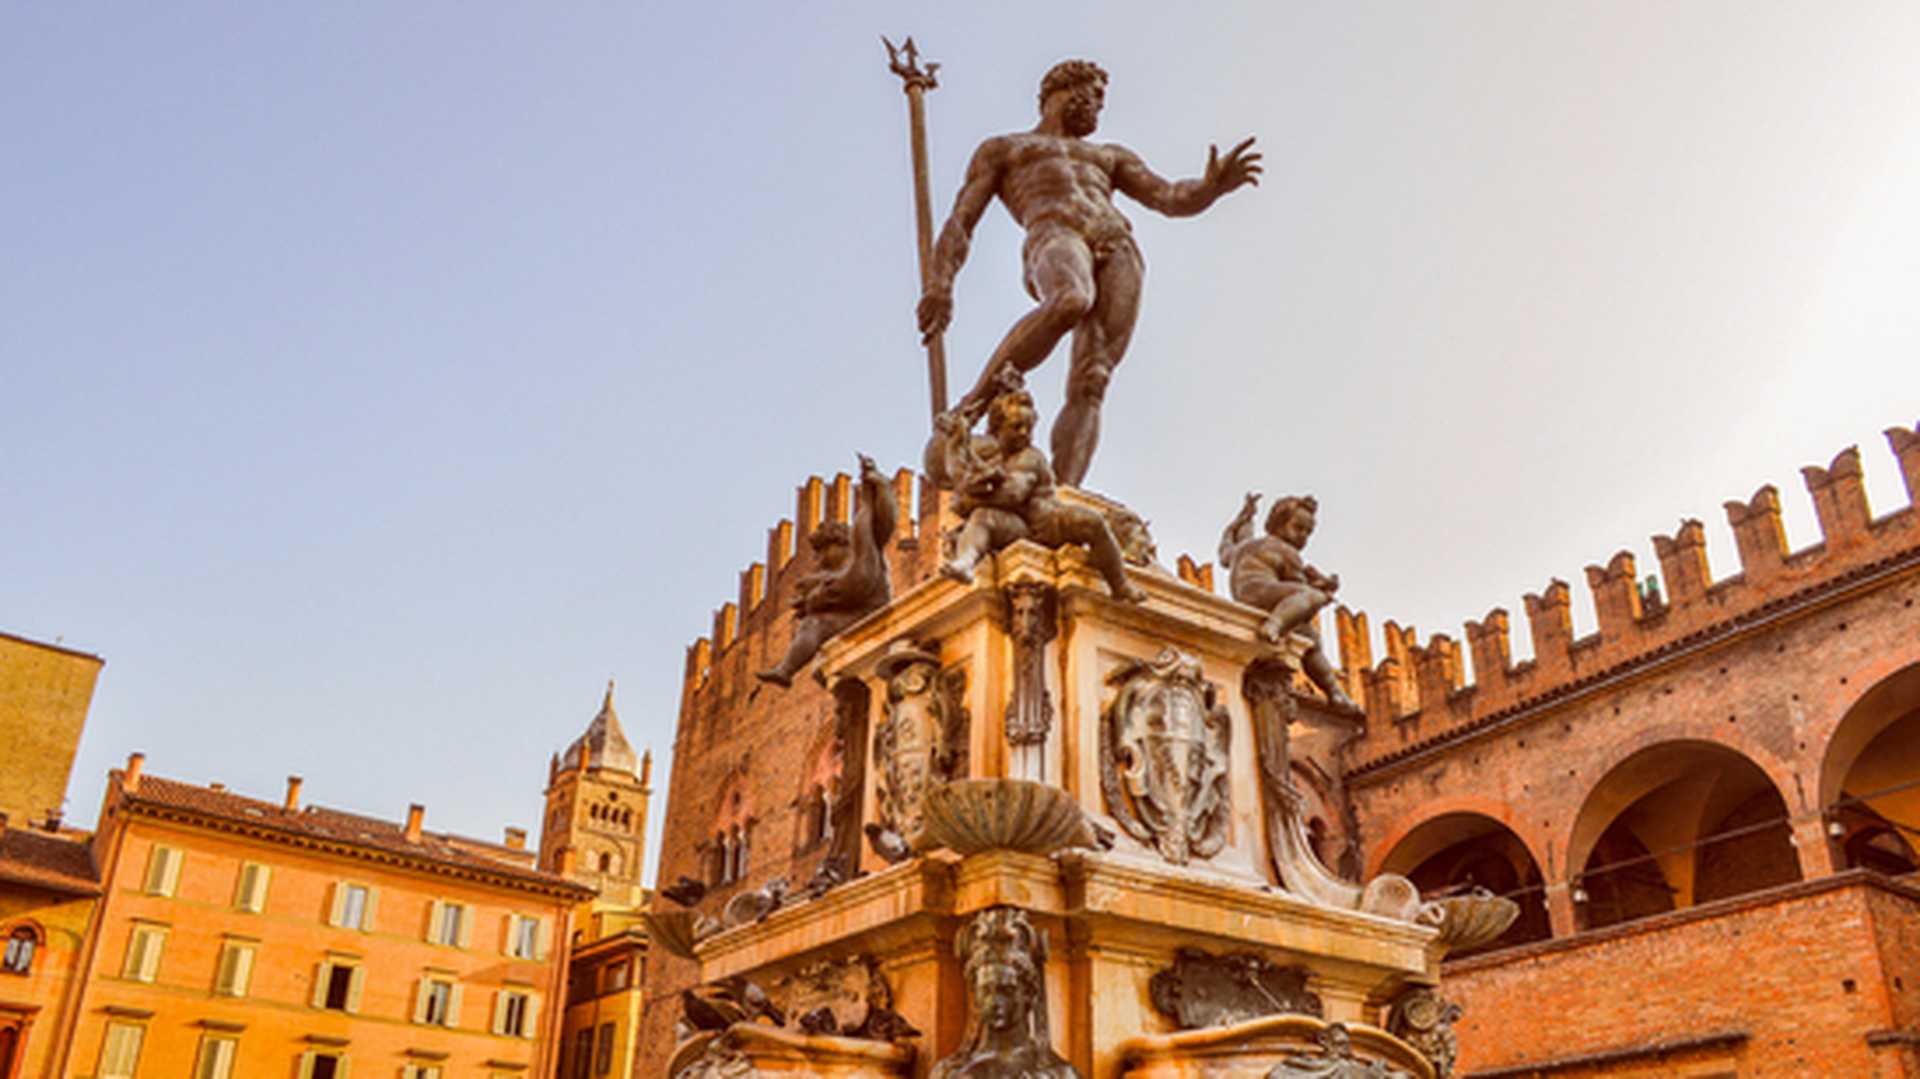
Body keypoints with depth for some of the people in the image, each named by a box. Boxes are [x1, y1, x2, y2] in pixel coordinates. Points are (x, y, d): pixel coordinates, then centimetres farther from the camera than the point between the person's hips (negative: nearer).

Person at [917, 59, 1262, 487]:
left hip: (1119, 248, 4)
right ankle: (976, 401, -32)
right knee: (1071, 301, -41)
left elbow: (1171, 199, 24)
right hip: (1054, 235, -4)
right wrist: (939, 283, -3)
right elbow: (960, 221, 16)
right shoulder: (1002, 149, 29)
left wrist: (1212, 186, 0)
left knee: (1090, 382, -19)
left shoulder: (1109, 156, 40)